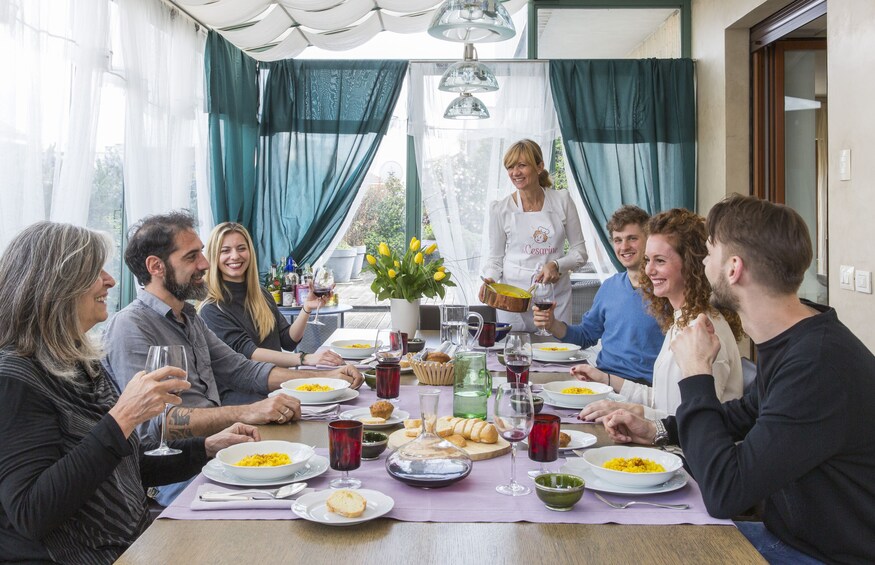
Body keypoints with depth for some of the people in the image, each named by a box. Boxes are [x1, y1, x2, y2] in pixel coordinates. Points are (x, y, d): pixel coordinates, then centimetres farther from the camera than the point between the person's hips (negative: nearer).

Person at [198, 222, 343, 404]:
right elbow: (246, 352, -18)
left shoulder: (262, 294, 14)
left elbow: (288, 341, 13)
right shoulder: (211, 309, -6)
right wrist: (305, 359, -29)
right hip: (240, 394, -7)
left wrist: (307, 309, -6)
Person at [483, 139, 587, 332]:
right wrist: (489, 280, -12)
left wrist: (557, 265, -12)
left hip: (556, 294, 1)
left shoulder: (561, 200, 2)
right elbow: (495, 258, 7)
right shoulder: (500, 209, 1)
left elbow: (580, 252, 6)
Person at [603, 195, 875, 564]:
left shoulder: (821, 365, -31)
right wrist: (657, 430, 8)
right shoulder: (786, 340, 0)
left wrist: (696, 374, -20)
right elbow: (747, 412, 21)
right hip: (785, 534, 8)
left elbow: (724, 494, -30)